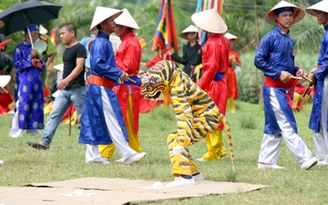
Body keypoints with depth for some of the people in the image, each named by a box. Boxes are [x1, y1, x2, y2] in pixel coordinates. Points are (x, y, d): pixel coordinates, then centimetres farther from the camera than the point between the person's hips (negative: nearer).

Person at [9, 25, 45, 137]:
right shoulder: (20, 48, -1)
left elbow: (42, 67, 18)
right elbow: (17, 65, -9)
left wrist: (40, 59, -3)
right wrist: (30, 58, -13)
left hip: (36, 81, 6)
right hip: (25, 80, -6)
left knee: (36, 106, 4)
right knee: (22, 105, -9)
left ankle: (33, 129, 9)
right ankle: (16, 131, -7)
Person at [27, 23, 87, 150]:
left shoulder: (79, 48, -9)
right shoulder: (66, 50, 17)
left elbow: (79, 66, -21)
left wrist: (67, 80, -34)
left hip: (77, 88, -8)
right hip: (65, 90, 8)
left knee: (83, 117, -1)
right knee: (54, 115, -2)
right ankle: (45, 142, -7)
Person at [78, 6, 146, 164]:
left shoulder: (104, 42, 16)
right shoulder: (101, 42, -15)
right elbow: (98, 64, -24)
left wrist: (119, 75, 13)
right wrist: (118, 74, -20)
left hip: (98, 87, 10)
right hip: (101, 88, -10)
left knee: (95, 121, 9)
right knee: (113, 121, -7)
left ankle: (92, 155, 12)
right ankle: (127, 154, -5)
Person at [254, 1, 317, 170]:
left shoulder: (289, 40, 15)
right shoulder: (270, 38, -8)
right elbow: (259, 60, -11)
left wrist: (296, 71, 4)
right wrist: (279, 73, -17)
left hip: (285, 87, 8)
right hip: (273, 87, -8)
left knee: (274, 126, 10)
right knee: (287, 124, -9)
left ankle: (266, 161, 15)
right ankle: (304, 159, -14)